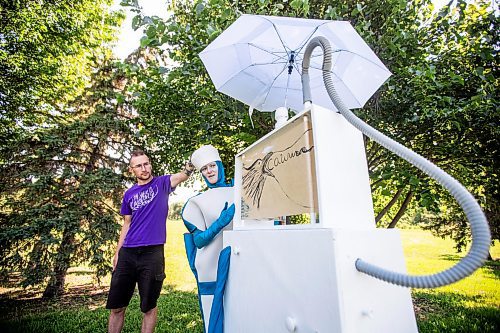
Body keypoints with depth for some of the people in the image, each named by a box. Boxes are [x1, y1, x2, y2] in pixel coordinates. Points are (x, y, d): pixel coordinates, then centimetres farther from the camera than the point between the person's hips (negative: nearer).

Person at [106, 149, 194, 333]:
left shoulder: (162, 183, 0)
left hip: (152, 253, -4)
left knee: (149, 307, 10)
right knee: (116, 306, 13)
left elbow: (184, 174, -18)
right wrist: (117, 253, 12)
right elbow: (127, 224, 16)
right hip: (127, 254, 4)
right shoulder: (129, 194, 11)